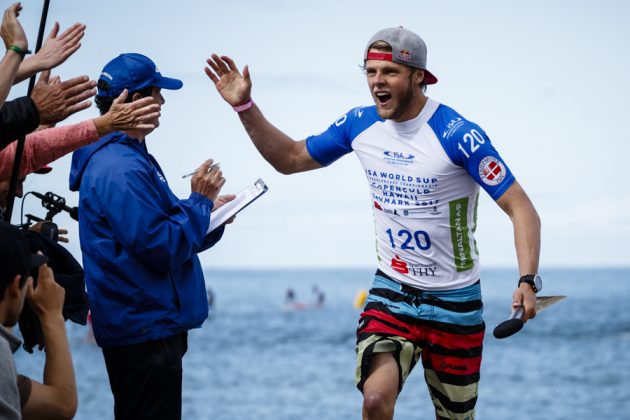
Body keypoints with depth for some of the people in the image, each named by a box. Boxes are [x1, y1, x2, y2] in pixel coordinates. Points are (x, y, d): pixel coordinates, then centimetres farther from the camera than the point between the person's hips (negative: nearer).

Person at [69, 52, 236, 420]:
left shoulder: (129, 157, 15)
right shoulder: (121, 169, -19)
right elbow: (161, 248, -22)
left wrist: (208, 214, 9)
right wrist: (200, 200, -11)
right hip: (146, 331, -11)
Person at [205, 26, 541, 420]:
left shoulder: (459, 135, -17)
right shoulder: (360, 125, -1)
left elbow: (521, 209, -18)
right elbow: (291, 158, 14)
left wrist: (527, 281, -32)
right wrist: (245, 106, 3)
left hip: (454, 302, -3)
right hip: (391, 291, 3)